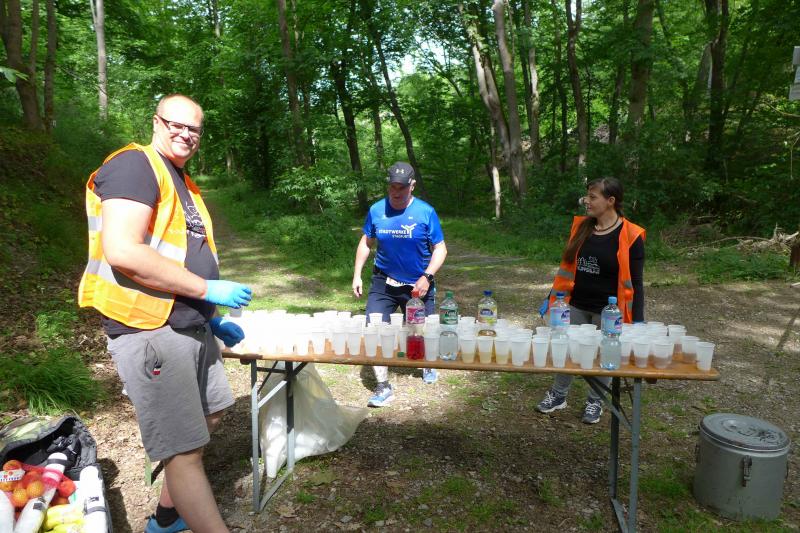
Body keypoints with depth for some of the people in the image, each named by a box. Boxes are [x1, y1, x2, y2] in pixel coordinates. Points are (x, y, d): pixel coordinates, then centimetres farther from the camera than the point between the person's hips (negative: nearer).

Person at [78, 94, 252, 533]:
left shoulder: (182, 182, 17)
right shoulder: (134, 165, -13)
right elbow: (122, 252, -26)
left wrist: (212, 320, 17)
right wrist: (207, 289, -21)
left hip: (191, 328, 11)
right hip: (150, 332, -10)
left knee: (210, 414, 23)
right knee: (184, 450, -6)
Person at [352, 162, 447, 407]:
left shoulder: (425, 212, -10)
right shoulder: (376, 210, -4)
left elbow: (440, 249, -6)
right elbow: (366, 243, 9)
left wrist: (426, 277, -18)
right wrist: (357, 275, 3)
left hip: (418, 285, -1)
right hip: (383, 283, 2)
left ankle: (427, 366, 45)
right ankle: (383, 387, 3)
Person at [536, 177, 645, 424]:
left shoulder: (629, 235, -12)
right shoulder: (581, 226, 1)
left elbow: (635, 281, -9)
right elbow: (567, 267, 8)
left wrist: (637, 319, -12)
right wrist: (551, 298, 9)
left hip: (608, 310, -4)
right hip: (576, 305, 4)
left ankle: (595, 402, 31)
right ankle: (558, 395, 31)